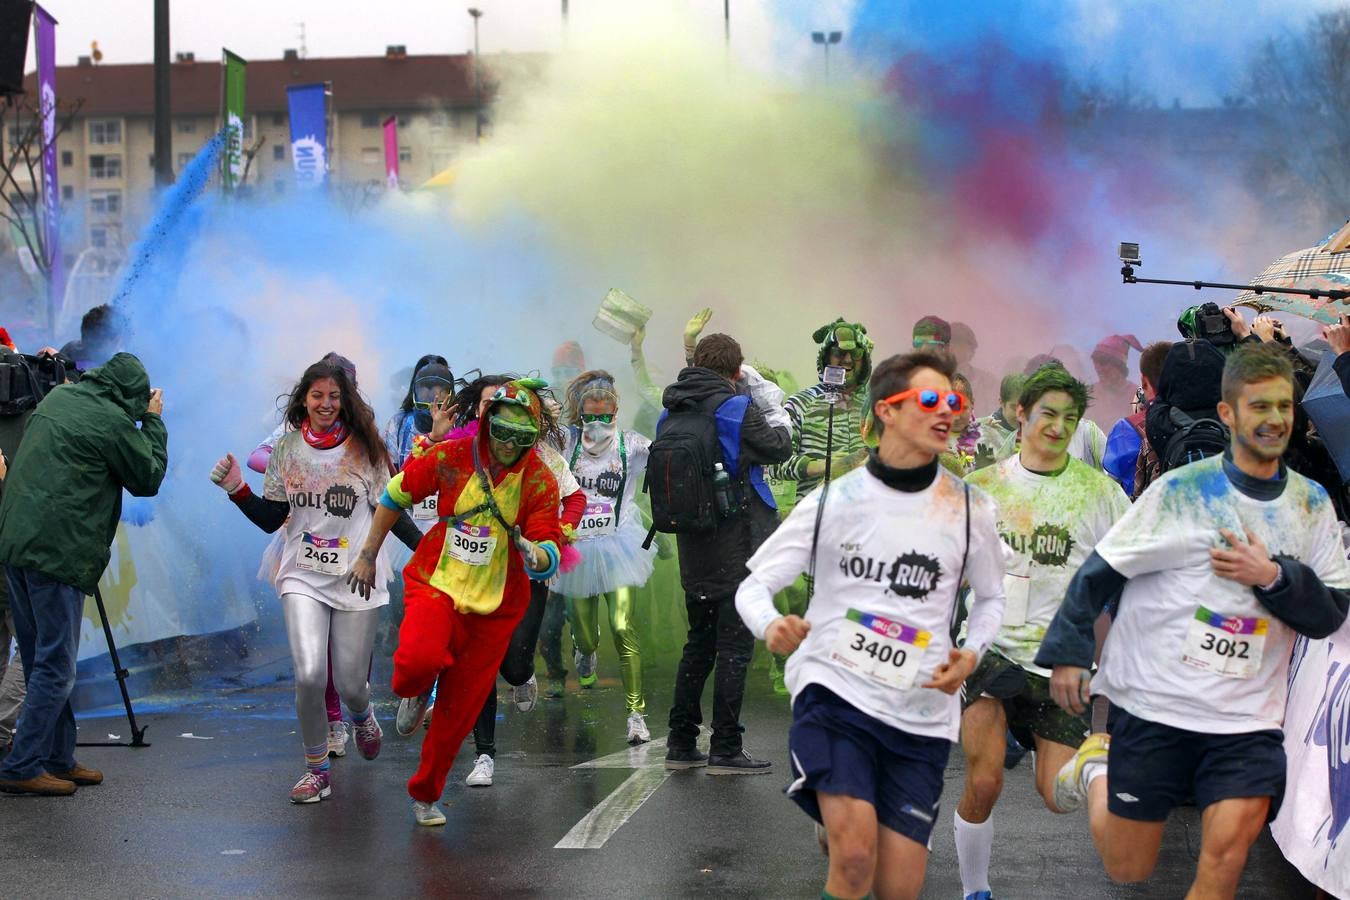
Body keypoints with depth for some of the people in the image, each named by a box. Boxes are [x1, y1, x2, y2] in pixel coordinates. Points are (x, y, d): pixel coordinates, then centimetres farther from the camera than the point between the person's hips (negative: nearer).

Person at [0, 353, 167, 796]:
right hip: (59, 552, -9)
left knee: (41, 660, 14)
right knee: (56, 667, -2)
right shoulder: (112, 422, -11)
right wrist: (153, 421, 11)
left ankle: (58, 760, 22)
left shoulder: (57, 397, 14)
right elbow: (149, 478, 1)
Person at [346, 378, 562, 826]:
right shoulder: (450, 458, -8)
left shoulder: (539, 481, -8)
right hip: (437, 583, -1)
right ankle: (415, 691, 7)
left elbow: (549, 556, -14)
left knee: (458, 712, 4)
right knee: (419, 658, -32)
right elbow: (395, 495, 7)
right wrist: (367, 555, 11)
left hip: (495, 603, 1)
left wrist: (537, 555, -39)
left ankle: (425, 793, 28)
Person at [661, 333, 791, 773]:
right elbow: (778, 448, -2)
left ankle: (680, 744, 19)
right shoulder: (737, 409, -12)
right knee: (734, 646, -1)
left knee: (699, 642, 17)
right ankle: (725, 750, 0)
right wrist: (775, 410, 19)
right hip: (737, 548, -6)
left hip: (694, 550, 6)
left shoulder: (671, 414, 6)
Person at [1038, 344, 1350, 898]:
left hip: (1248, 718, 2)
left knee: (1229, 845, -16)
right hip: (1152, 702, -2)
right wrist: (1067, 651, -7)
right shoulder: (1182, 490, -7)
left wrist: (1273, 577, -16)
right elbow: (1102, 570, -3)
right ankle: (1097, 767, 36)